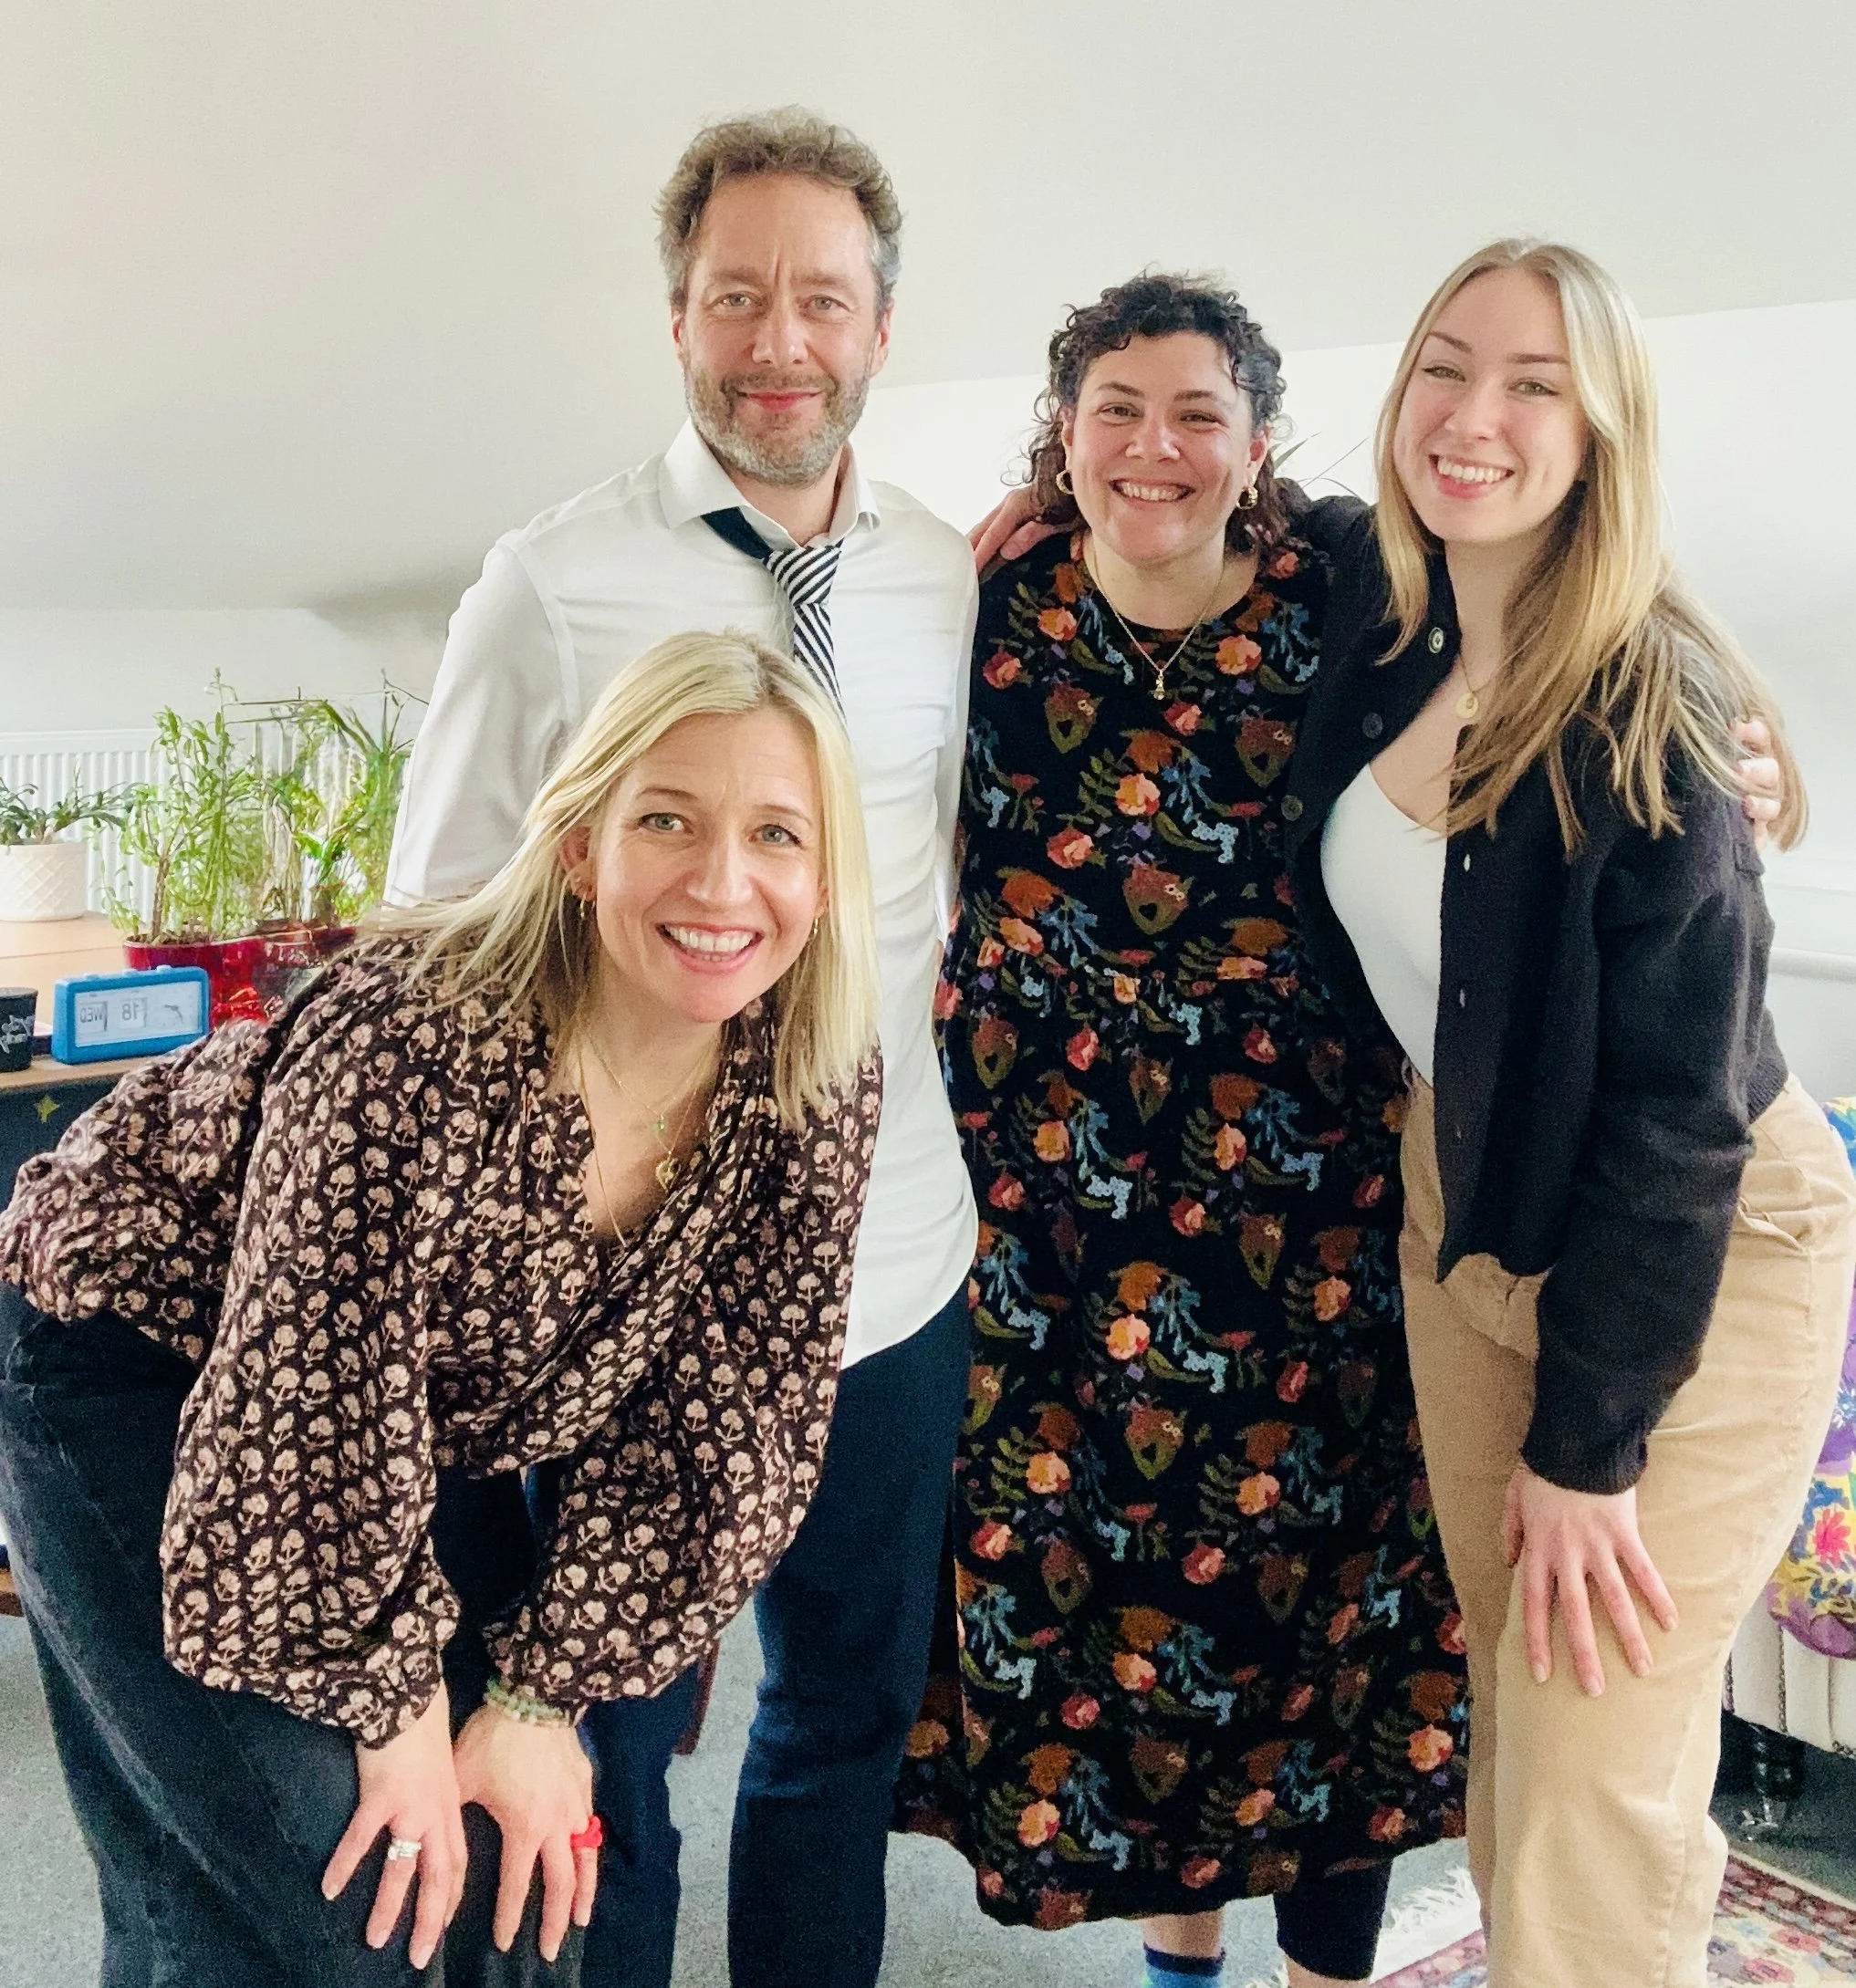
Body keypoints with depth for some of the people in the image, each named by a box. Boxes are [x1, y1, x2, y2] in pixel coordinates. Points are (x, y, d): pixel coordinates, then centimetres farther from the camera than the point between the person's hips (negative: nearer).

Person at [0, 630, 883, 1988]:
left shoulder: (817, 1088, -18)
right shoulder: (411, 1038, -35)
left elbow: (729, 1423, -11)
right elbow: (310, 1415, -29)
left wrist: (544, 1696, -11)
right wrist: (393, 1709, -16)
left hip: (434, 1416, 5)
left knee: (519, 1865, 5)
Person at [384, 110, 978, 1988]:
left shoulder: (955, 586, 3)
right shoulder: (552, 586, -8)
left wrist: (936, 980, 1)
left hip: (892, 1263, 4)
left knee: (853, 1714, 20)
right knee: (601, 1743, 13)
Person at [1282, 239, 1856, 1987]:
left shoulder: (1645, 711, -25)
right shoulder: (1375, 610, -7)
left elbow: (1677, 1109, -22)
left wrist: (1587, 1442, -17)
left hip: (1694, 1258, -6)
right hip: (1462, 1203, 6)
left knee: (1595, 1793, 1)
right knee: (1508, 1697, 18)